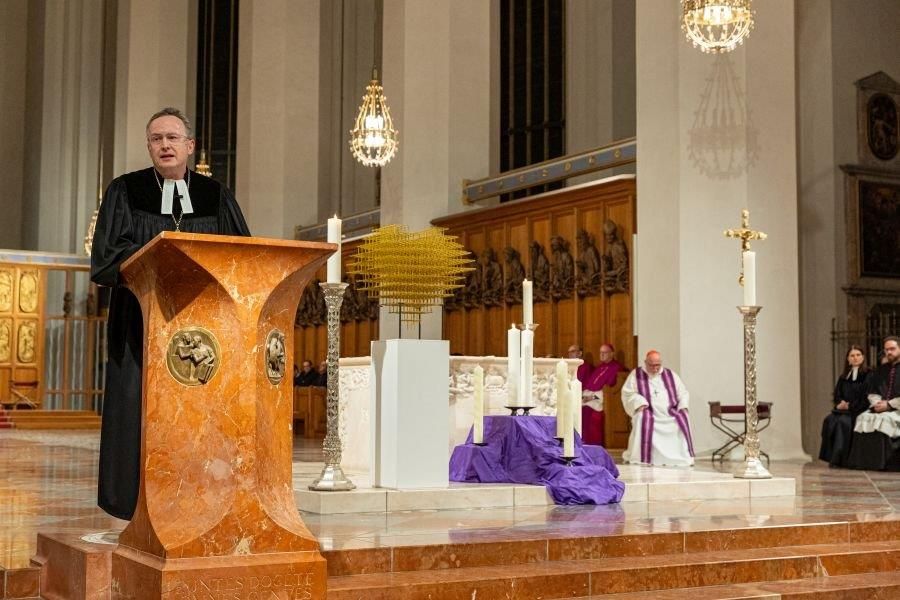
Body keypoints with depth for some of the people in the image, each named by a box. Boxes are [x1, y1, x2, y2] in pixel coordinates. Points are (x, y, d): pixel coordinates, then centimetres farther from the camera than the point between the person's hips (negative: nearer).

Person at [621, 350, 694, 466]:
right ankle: (639, 458, -29)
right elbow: (628, 393, -2)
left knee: (682, 419, -26)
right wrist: (640, 403, -20)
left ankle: (683, 457, -18)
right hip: (649, 412, -2)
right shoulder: (636, 374, 7)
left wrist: (683, 406, -4)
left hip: (670, 412, 2)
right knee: (642, 419, -35)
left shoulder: (670, 375, 15)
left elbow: (682, 392, 16)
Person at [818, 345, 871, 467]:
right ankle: (830, 456, -24)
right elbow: (837, 394, 17)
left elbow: (866, 397, -7)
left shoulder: (867, 375, 2)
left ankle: (839, 458, -30)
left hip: (858, 411, -5)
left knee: (843, 421, -33)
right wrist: (840, 403, -6)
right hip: (844, 409, 5)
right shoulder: (843, 377, 21)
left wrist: (850, 406, -13)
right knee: (829, 420, -25)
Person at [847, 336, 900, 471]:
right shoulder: (882, 369, 19)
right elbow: (872, 391, 17)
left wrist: (889, 404, -16)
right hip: (882, 407, 5)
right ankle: (866, 461, -25)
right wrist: (877, 402, -4)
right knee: (863, 419, -21)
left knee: (883, 420, -33)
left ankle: (881, 463, -30)